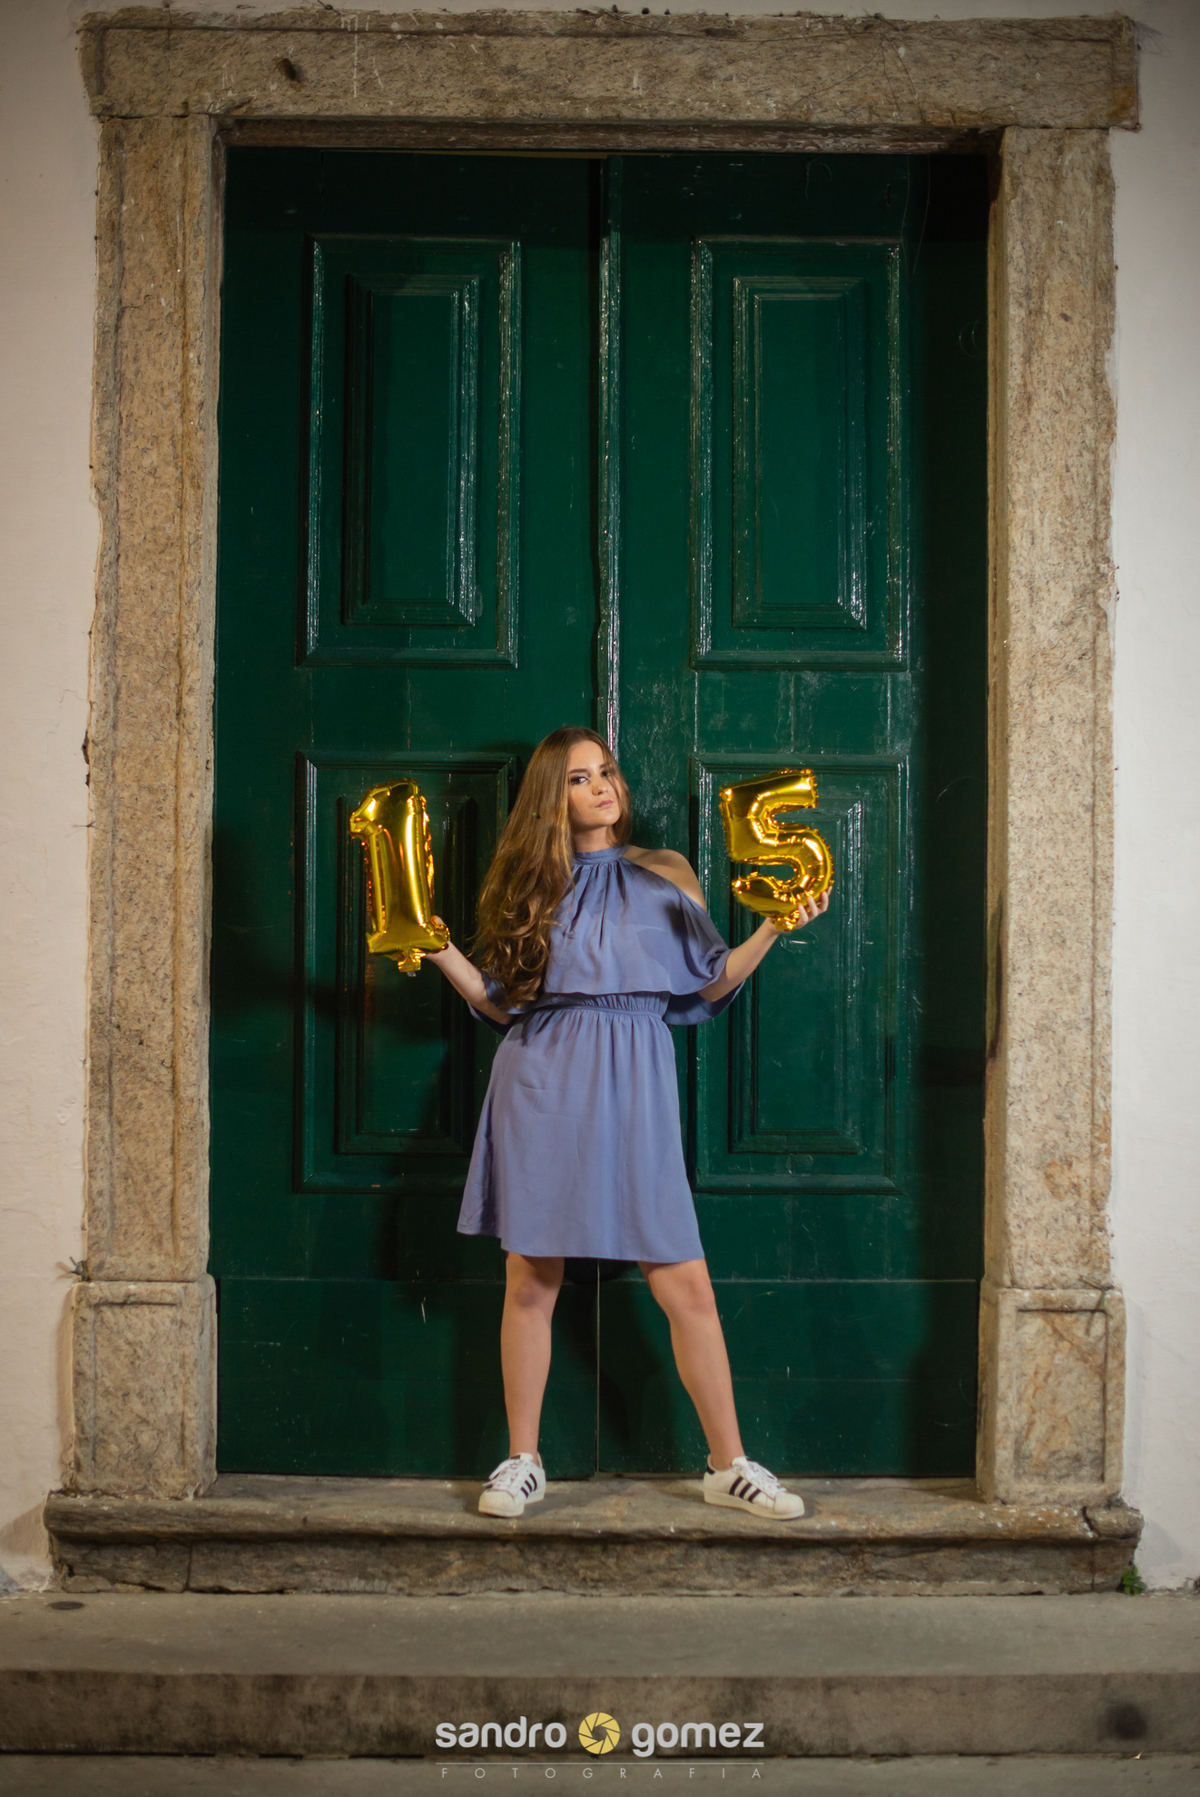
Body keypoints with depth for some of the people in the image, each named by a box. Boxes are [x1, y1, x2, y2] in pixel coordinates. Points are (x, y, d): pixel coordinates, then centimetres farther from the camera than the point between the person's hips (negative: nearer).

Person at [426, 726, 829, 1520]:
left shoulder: (663, 878, 11)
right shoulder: (533, 885, 12)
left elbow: (711, 983, 7)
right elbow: (504, 1002, 11)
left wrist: (773, 930, -4)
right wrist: (437, 948, 0)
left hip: (632, 1089, -1)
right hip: (542, 1086, 1)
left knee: (686, 1285, -4)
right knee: (530, 1282, 3)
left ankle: (730, 1465, 8)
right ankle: (523, 1463, 17)